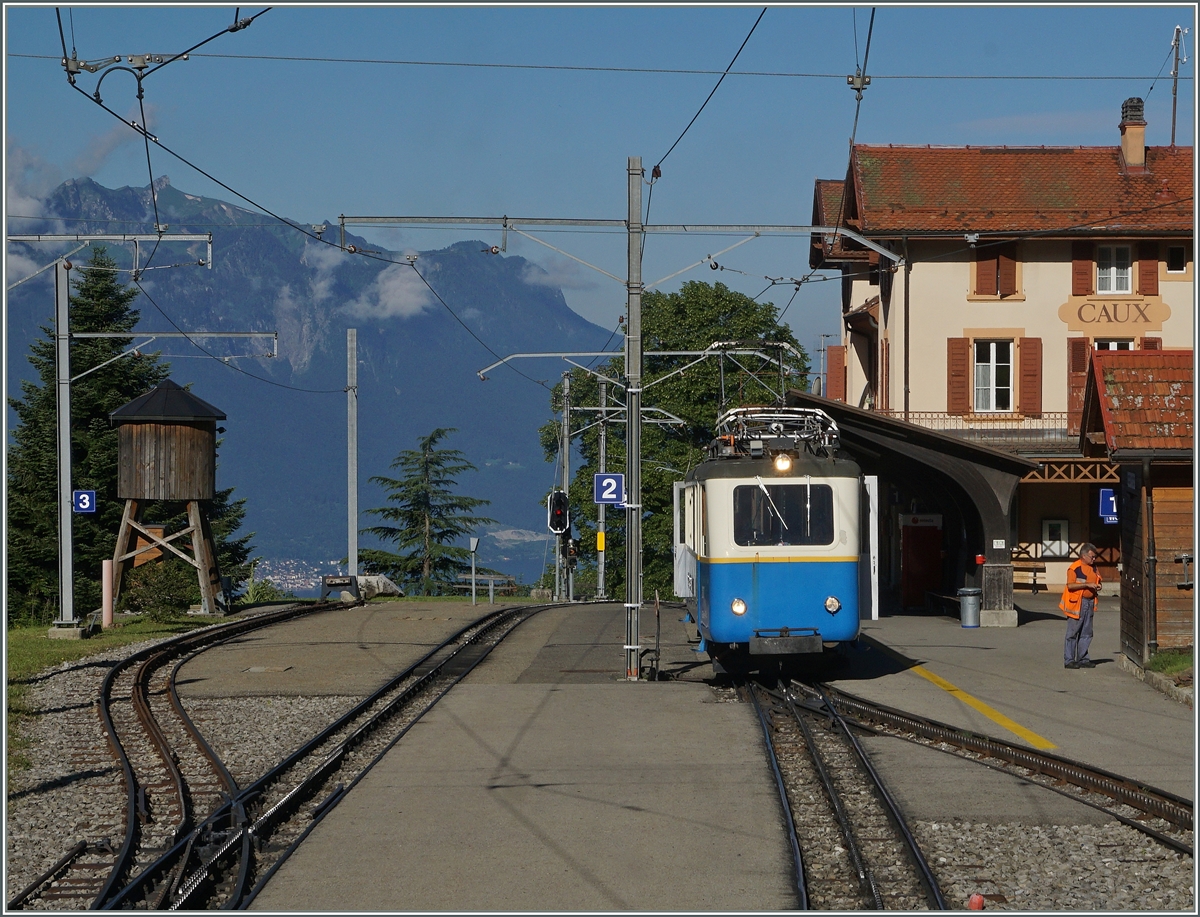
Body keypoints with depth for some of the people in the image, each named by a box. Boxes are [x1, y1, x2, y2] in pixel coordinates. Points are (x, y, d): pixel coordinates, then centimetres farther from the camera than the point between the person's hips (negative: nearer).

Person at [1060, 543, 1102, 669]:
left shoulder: (1093, 568, 15)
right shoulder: (1075, 568, -10)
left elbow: (1096, 582, 29)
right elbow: (1070, 585, -19)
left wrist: (1097, 587, 6)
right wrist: (1087, 585, -22)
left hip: (1089, 602, 8)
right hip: (1077, 603, -8)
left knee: (1086, 633, 9)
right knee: (1072, 633, -4)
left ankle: (1083, 659, 15)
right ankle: (1069, 660, -2)